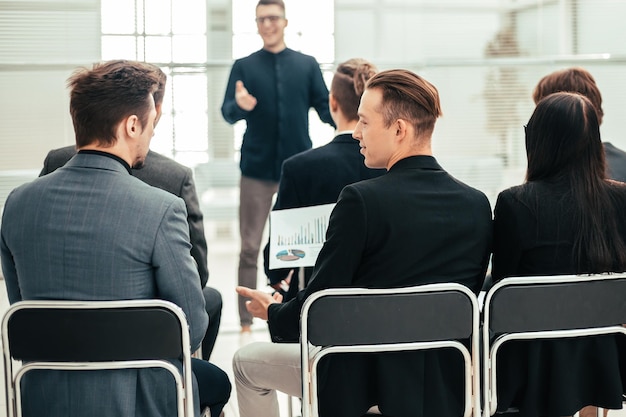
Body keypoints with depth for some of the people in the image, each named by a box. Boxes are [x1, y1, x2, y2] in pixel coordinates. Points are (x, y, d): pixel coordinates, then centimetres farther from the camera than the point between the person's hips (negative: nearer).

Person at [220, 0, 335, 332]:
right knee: (250, 248, 3)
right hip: (256, 171, 0)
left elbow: (325, 107, 4)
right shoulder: (244, 66, 5)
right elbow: (227, 112, -3)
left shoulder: (307, 65, 7)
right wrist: (240, 106, -26)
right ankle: (246, 322, 9)